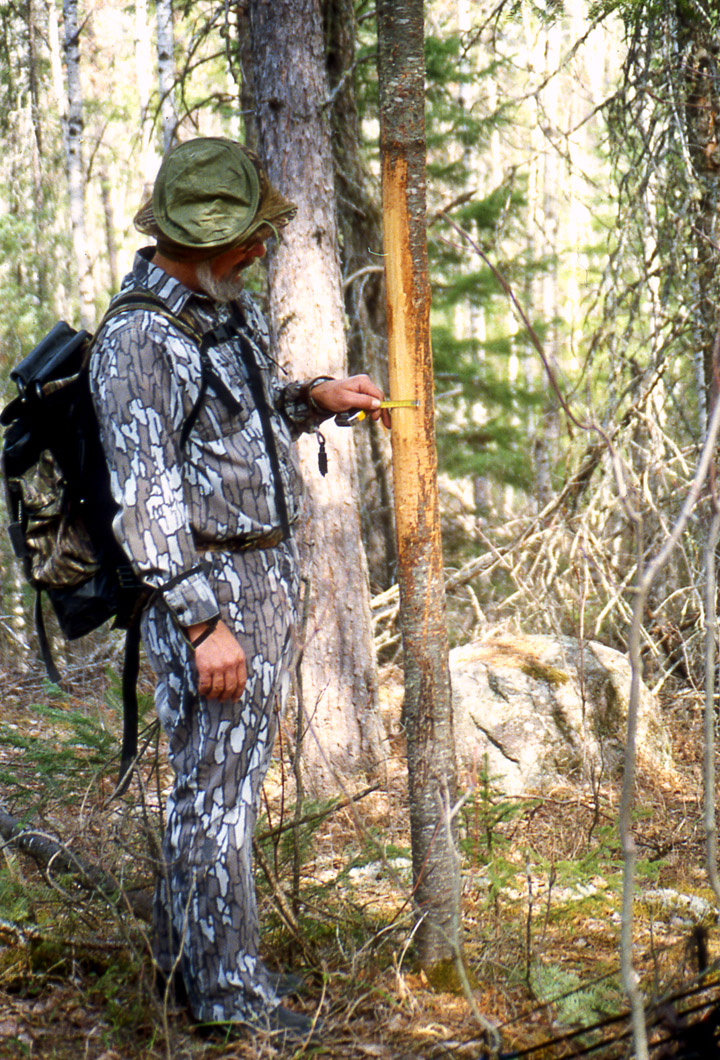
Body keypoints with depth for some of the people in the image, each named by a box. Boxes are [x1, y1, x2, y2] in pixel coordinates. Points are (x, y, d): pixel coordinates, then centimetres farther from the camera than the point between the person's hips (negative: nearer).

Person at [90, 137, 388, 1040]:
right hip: (208, 584, -10)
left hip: (269, 571, 10)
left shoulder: (228, 308, 10)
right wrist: (204, 623, -24)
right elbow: (147, 502, -22)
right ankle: (227, 987, 10)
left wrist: (313, 399, 8)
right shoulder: (140, 341, -20)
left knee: (230, 773, 18)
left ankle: (183, 953, 31)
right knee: (216, 786, -1)